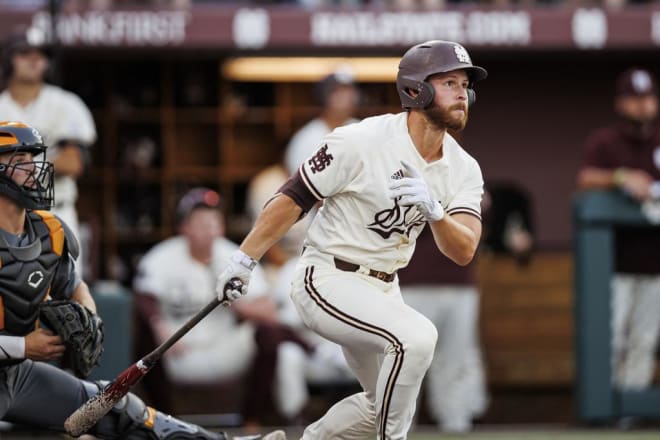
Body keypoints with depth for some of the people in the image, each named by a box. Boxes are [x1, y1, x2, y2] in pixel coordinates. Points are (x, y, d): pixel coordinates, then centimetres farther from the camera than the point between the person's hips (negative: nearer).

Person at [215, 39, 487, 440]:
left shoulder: (464, 170, -3)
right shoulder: (361, 142, -20)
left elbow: (463, 252, -14)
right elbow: (295, 197, -11)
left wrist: (434, 211, -34)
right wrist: (244, 260, -7)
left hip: (383, 288, 8)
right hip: (328, 282, -8)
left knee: (387, 402, 17)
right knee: (417, 336, -30)